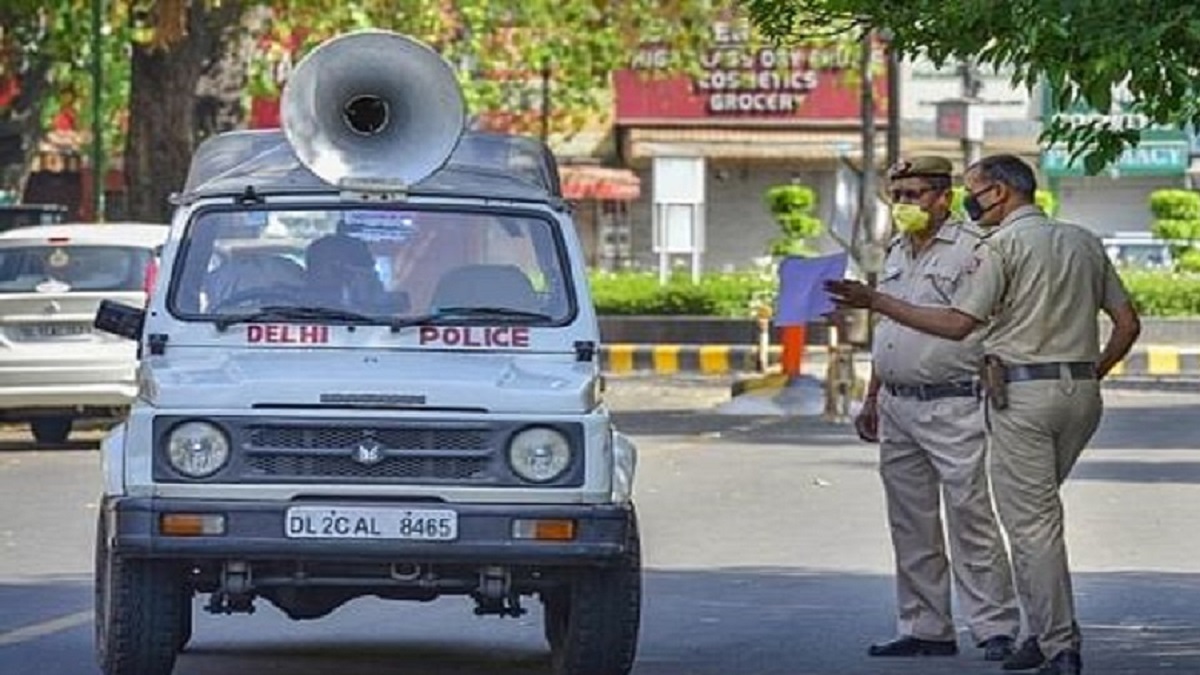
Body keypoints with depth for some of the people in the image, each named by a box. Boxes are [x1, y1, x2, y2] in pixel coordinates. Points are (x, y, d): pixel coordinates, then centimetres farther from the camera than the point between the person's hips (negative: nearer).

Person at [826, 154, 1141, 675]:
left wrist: (875, 301, -9)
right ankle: (1044, 631, 14)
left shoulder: (1002, 245, -7)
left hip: (1023, 392, -7)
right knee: (1037, 512, 18)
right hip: (1082, 392, 7)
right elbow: (1127, 323, 13)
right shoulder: (1084, 242, 14)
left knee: (1031, 522, -3)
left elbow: (958, 324, -14)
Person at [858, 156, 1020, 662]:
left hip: (952, 406, -8)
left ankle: (995, 629, -6)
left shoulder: (971, 250, -7)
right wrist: (872, 398, 23)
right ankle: (925, 629, 16)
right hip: (898, 407, 8)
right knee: (911, 527, 10)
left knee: (970, 521, -9)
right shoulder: (897, 254, 18)